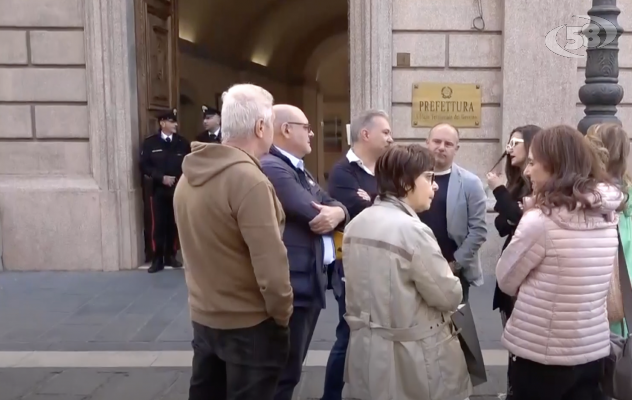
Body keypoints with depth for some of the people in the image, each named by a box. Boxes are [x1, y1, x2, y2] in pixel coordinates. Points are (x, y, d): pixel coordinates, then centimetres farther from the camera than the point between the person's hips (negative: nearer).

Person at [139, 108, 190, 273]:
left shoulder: (183, 143, 4)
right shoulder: (150, 142, 0)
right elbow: (144, 166, -3)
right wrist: (161, 178, -13)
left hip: (178, 190, 2)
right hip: (159, 191, -2)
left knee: (174, 224, 8)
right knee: (158, 225, -1)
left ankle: (170, 256, 21)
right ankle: (157, 260, 6)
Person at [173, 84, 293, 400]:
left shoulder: (189, 175, 3)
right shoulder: (249, 180, -23)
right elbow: (270, 264, -25)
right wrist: (283, 314, -10)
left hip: (203, 317, 8)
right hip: (249, 324, -7)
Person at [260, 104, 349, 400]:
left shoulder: (300, 170, 17)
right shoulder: (271, 167, -16)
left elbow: (333, 205, 10)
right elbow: (313, 215, -23)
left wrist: (337, 213, -13)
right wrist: (327, 214, -1)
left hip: (311, 281, 10)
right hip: (292, 286, -10)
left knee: (292, 366, 20)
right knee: (285, 371, 0)